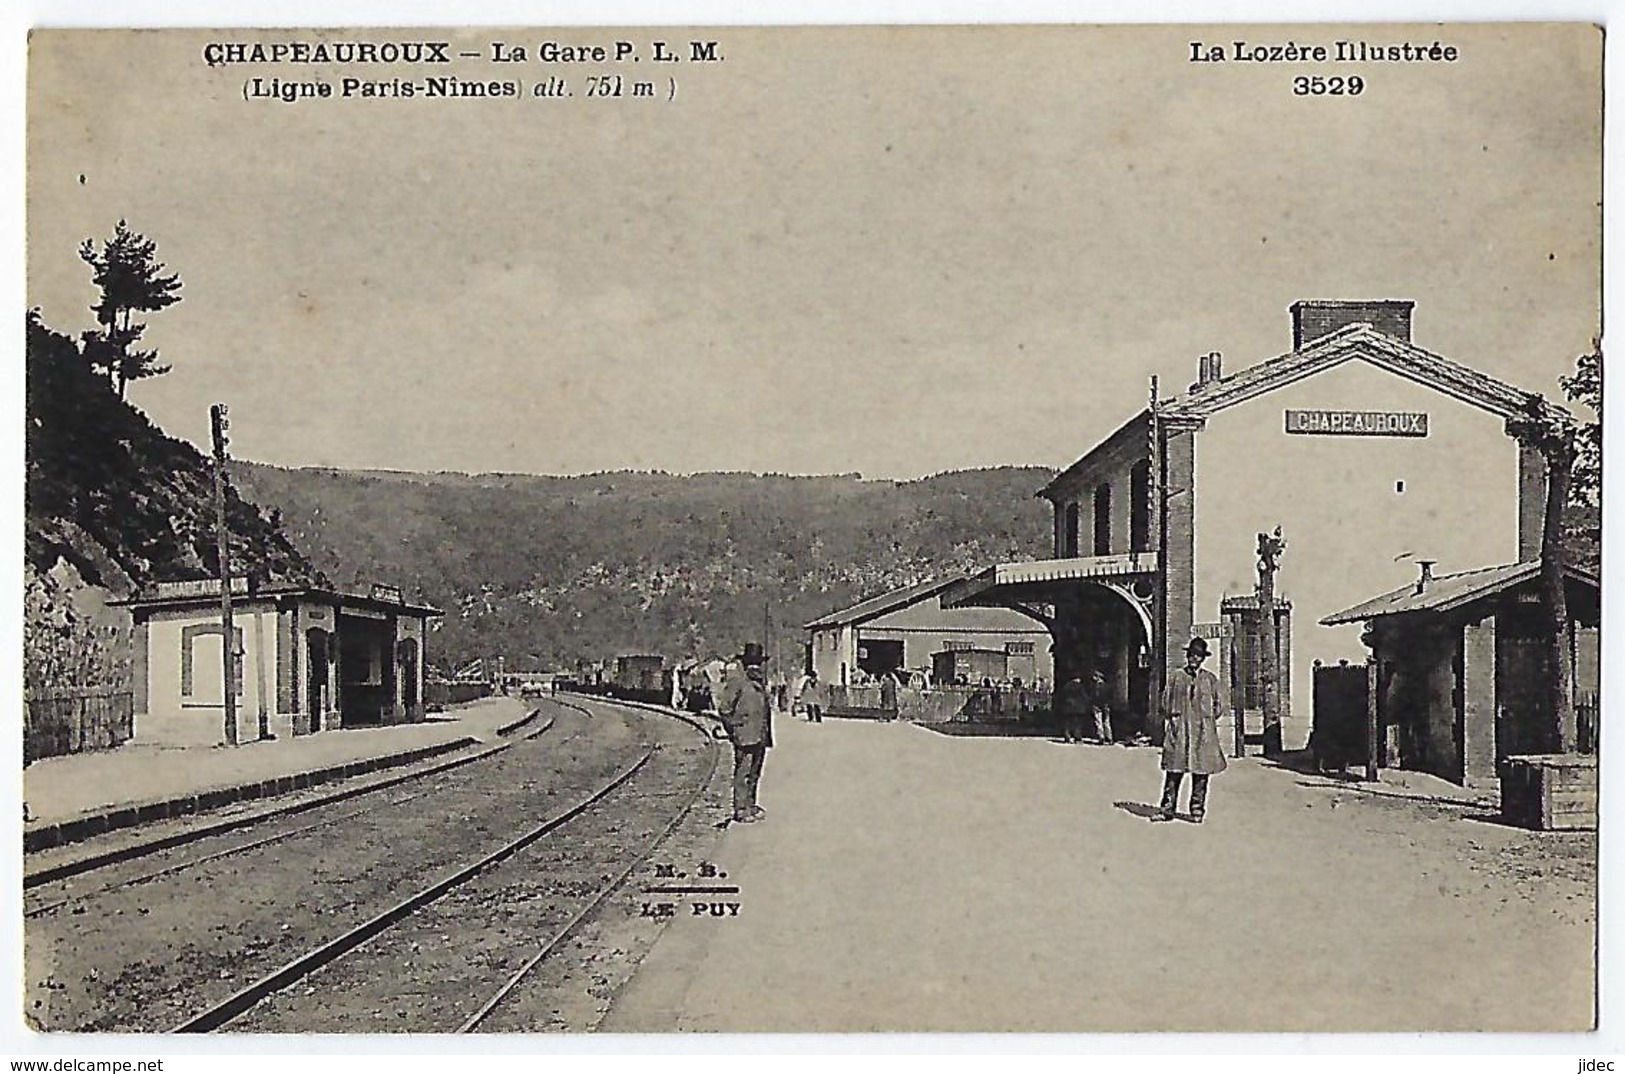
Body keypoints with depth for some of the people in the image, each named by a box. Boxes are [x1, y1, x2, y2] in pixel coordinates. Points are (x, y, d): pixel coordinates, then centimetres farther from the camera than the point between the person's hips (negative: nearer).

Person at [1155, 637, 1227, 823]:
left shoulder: (1210, 679, 10)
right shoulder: (1176, 676, 9)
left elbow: (1216, 704, 15)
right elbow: (1166, 700, 11)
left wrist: (1209, 720, 4)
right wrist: (1171, 718, 2)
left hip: (1203, 730, 1)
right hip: (1179, 729, -1)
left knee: (1201, 771, 0)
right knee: (1174, 770, -4)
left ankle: (1197, 809, 8)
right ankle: (1167, 809, -1)